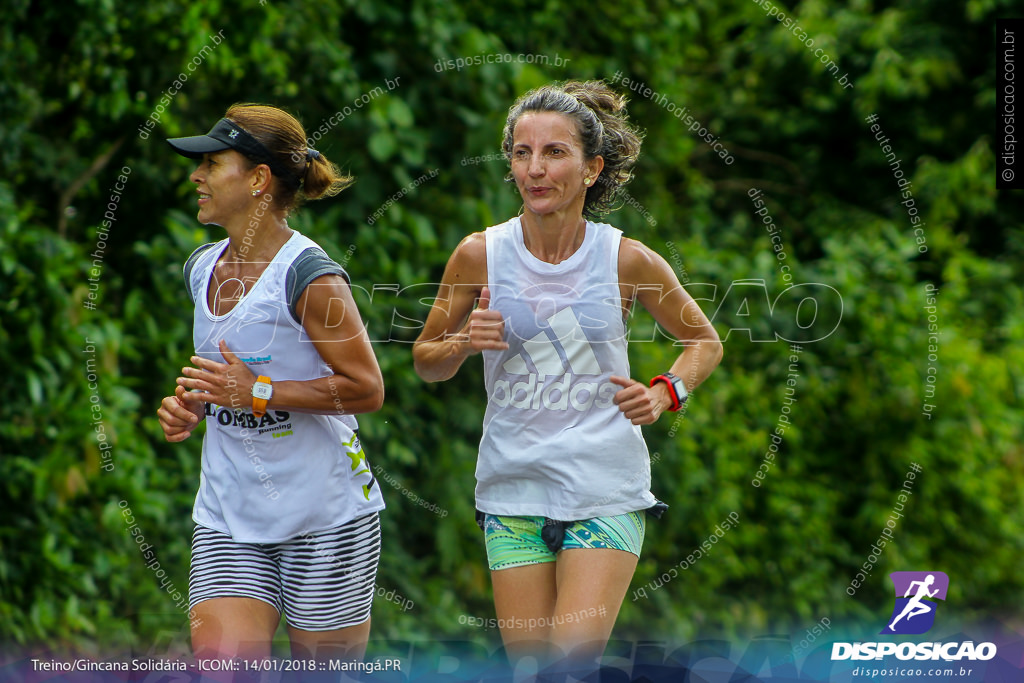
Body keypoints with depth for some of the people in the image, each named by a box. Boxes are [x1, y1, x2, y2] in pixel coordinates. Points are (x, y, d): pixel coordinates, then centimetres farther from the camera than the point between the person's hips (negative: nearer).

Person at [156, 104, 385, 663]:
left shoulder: (308, 276, -15)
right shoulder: (202, 268, 8)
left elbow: (366, 389, -16)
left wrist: (257, 394, -20)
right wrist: (190, 407, 3)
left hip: (326, 516, -6)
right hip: (227, 520, 6)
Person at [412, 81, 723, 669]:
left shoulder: (627, 260, -6)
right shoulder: (480, 255, -4)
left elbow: (706, 343, 10)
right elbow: (427, 363, 9)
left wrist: (665, 394, -9)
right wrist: (464, 343, -13)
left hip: (607, 492, -2)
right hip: (512, 488, 2)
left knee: (573, 655, -16)